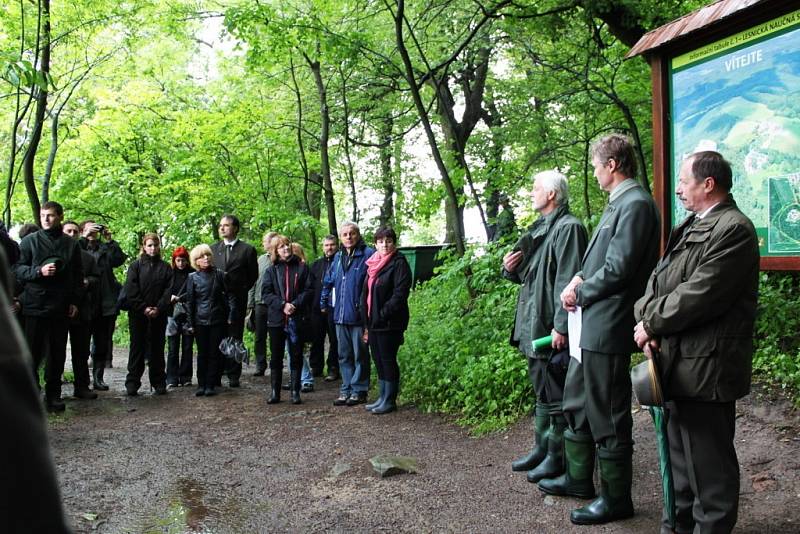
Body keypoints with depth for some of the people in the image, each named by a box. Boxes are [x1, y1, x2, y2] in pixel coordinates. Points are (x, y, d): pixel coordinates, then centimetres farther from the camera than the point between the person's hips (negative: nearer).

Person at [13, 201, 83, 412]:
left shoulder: (71, 244, 10)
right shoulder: (30, 241, 4)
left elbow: (78, 276, 12)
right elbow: (18, 269, 1)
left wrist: (75, 301, 5)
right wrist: (39, 271, -16)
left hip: (61, 307, 2)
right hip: (35, 304, -2)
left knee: (57, 352, 6)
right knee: (33, 351, 1)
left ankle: (53, 395, 15)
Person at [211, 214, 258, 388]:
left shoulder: (247, 250, 1)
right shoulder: (213, 248, 11)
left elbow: (253, 276, 6)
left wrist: (241, 290, 4)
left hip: (237, 301, -3)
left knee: (235, 338, 2)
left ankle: (233, 376, 9)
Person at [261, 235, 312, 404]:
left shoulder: (302, 267, 4)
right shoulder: (271, 270, 6)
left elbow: (309, 290, -1)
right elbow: (266, 294, -1)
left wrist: (295, 304, -14)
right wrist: (282, 305, -15)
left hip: (297, 319, -1)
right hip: (276, 319, 1)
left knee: (296, 356, 5)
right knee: (276, 357, 7)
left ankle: (295, 391, 14)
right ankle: (275, 392, 16)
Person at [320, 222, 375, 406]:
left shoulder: (368, 255, -9)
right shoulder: (338, 257, 14)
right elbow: (328, 282, 24)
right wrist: (324, 303, 20)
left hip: (359, 316, -7)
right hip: (340, 315, 7)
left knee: (360, 355, 4)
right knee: (344, 355, 13)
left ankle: (359, 390, 13)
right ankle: (346, 390, 22)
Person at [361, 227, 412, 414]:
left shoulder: (399, 264, -9)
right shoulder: (373, 264, 14)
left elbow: (400, 293, -17)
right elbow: (366, 293, 17)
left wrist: (383, 314, -18)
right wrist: (366, 322, 12)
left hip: (389, 323, -8)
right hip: (373, 321, 8)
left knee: (388, 360, -1)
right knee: (379, 360, 14)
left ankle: (390, 401, 10)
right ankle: (382, 397, 25)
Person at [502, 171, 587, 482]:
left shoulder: (568, 228, -13)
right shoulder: (540, 229, 17)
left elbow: (569, 281, -21)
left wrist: (561, 326, -25)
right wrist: (511, 268, 4)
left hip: (554, 329, -10)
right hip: (535, 327, 10)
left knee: (555, 396, 0)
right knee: (542, 391, 18)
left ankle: (557, 458, 12)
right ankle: (541, 448, 30)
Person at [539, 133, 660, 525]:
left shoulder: (635, 205, -17)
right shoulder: (619, 203, 15)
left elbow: (618, 269, -22)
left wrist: (579, 291, -9)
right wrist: (580, 278, 2)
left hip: (607, 329, -11)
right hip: (591, 325, 11)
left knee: (608, 417, 2)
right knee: (577, 402, 21)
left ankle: (616, 498, 17)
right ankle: (578, 478, 37)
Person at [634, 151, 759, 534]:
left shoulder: (733, 229, -15)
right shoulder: (689, 227, 15)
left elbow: (700, 295, -22)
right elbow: (658, 279, 11)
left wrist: (652, 324, -12)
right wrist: (647, 319, -6)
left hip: (705, 366, -10)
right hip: (680, 362, 10)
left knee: (708, 461, 2)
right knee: (681, 454, 21)